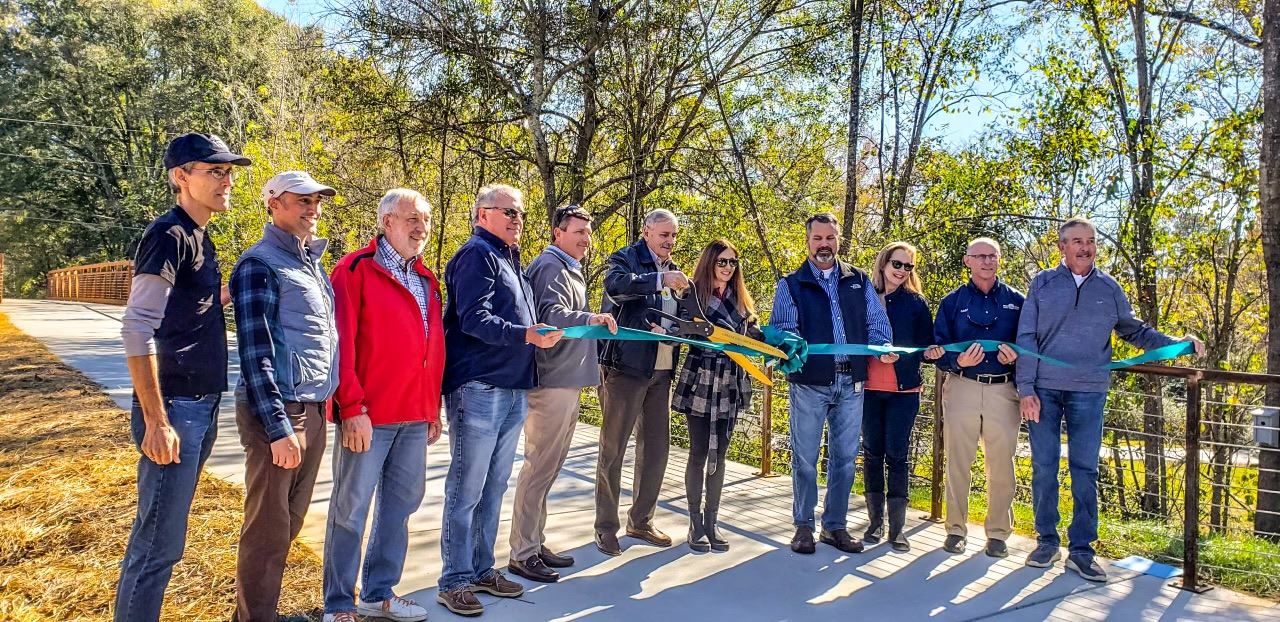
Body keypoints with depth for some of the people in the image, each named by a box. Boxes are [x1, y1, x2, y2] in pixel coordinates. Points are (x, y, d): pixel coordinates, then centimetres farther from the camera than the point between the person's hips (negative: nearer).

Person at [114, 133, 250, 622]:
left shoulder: (199, 238, 14)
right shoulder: (168, 234, -13)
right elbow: (137, 330, -20)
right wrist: (156, 420, -22)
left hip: (201, 409, 9)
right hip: (175, 410, -9)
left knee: (163, 538, 18)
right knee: (158, 543, -2)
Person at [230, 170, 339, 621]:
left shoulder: (312, 263, 16)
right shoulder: (260, 265, -9)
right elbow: (256, 354, -16)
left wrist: (320, 408, 16)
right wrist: (278, 427, -20)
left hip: (313, 411, 8)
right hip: (279, 412, -8)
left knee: (290, 522, 16)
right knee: (268, 528, 0)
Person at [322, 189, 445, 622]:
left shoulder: (426, 279, 16)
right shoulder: (356, 270, -6)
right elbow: (342, 343, -12)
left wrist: (433, 409, 14)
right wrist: (352, 408, -16)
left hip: (415, 416, 7)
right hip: (368, 416, -7)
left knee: (401, 504, 14)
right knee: (351, 509, 3)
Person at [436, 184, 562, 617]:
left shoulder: (509, 259, 20)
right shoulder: (477, 255, -7)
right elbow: (473, 319, -19)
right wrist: (526, 335, -27)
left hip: (513, 390, 9)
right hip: (479, 389, -9)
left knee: (493, 488, 14)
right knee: (466, 488, -1)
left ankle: (482, 569, 25)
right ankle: (455, 581, 8)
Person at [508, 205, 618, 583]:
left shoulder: (571, 270, 21)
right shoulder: (551, 267, -12)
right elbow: (552, 314, -29)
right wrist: (589, 318, -43)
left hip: (567, 382, 11)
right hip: (552, 382, -11)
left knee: (549, 466, 16)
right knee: (540, 466, -6)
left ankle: (535, 543, 26)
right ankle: (522, 553, 2)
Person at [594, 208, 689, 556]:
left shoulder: (673, 271, 16)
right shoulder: (625, 259, -4)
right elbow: (614, 284, -27)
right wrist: (660, 279, -35)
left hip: (662, 371, 7)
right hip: (626, 367, -7)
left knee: (656, 448, 12)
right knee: (613, 448, 0)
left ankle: (641, 521, 26)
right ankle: (606, 527, 10)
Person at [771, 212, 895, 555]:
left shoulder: (859, 282, 13)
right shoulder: (791, 284, 6)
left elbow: (877, 323, 9)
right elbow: (781, 328, -3)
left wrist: (883, 347, -12)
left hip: (851, 382, 3)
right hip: (809, 381, -2)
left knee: (844, 457, 10)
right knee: (805, 458, 4)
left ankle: (835, 524, 22)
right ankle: (803, 525, 17)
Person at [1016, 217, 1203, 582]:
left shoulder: (1108, 288, 10)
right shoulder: (1043, 284, 4)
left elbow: (1134, 331, 20)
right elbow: (1026, 338, 0)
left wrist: (1177, 344, 4)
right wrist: (1026, 389, -6)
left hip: (1088, 392, 1)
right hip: (1044, 390, -1)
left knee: (1085, 471, 3)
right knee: (1043, 468, 3)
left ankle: (1081, 550, 11)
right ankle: (1047, 542, 16)